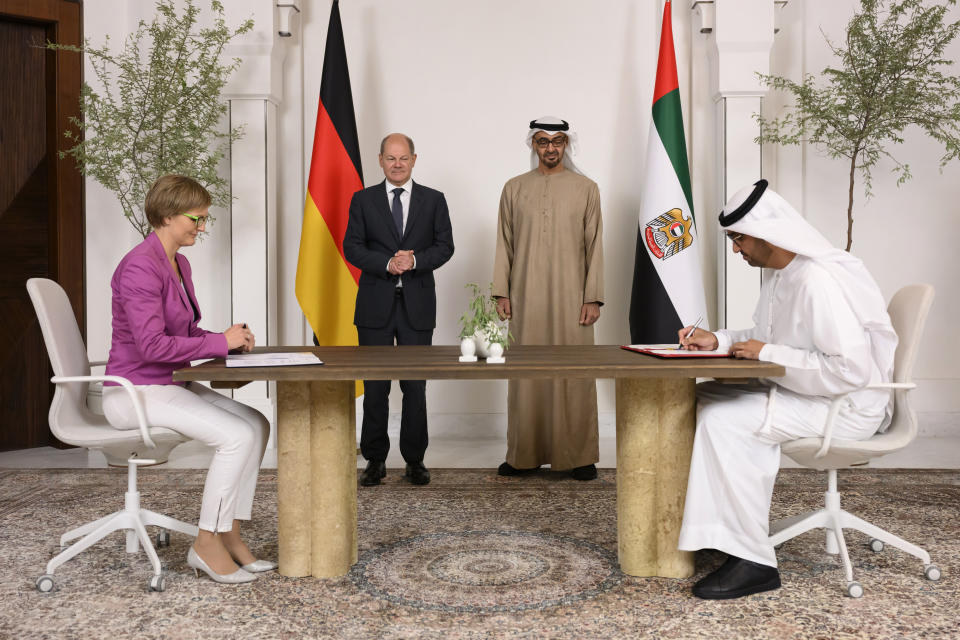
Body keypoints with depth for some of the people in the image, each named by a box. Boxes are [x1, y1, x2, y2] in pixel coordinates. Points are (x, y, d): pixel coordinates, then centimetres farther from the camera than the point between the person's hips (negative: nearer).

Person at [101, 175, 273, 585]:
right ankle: (206, 545, -7)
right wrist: (221, 342, -18)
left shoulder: (180, 264, 12)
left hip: (170, 385, 9)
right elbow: (150, 345, -25)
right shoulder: (140, 266, -18)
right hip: (136, 392, -9)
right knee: (236, 437, -21)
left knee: (256, 424, -4)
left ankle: (229, 535, 1)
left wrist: (230, 339, -1)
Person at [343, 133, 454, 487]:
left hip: (417, 303, 0)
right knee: (374, 387, 3)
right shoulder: (363, 200, 7)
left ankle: (415, 460, 14)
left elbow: (445, 245, 2)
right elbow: (352, 247, -1)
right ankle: (375, 460, 14)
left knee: (415, 386, 4)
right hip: (376, 304, 0)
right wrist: (387, 263, -16)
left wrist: (415, 261, -16)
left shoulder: (433, 200, 8)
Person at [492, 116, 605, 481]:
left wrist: (593, 297, -3)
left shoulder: (585, 188, 7)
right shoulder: (514, 188, 11)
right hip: (525, 300, 1)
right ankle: (524, 455, 10)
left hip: (571, 299, -1)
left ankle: (579, 455, 8)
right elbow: (505, 244, 10)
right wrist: (501, 293, 2)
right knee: (526, 375, 2)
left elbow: (594, 246, 4)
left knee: (574, 375, -1)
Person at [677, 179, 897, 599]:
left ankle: (753, 562, -17)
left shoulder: (821, 280, -24)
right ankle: (715, 530, 11)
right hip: (806, 393, 10)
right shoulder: (782, 273, 8)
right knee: (704, 397, 6)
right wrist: (716, 340, 2)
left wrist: (767, 354, -21)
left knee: (724, 421, -24)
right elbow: (768, 341, 20)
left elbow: (851, 369, -29)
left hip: (848, 406, -10)